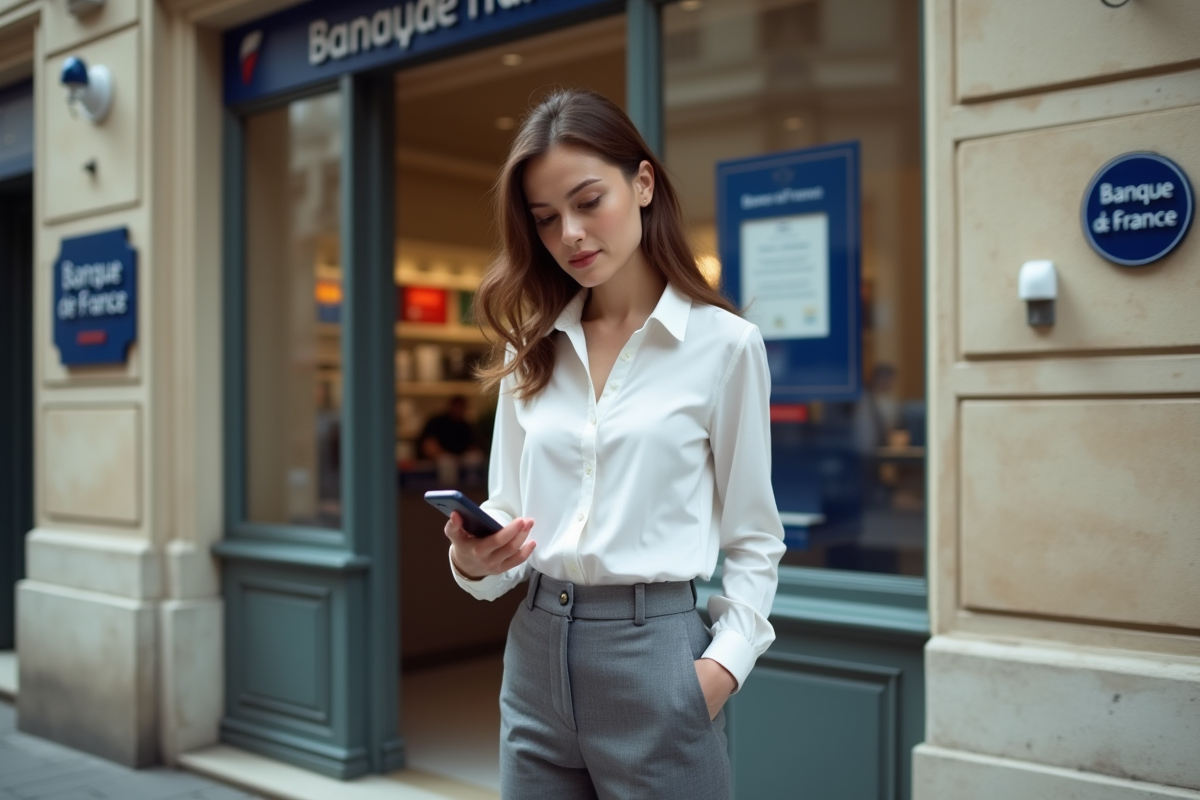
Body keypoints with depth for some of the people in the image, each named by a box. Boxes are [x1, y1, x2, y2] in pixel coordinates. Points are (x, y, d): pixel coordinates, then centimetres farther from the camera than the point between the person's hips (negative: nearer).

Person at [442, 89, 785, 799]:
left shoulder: (724, 343, -5)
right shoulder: (531, 348, 8)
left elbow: (755, 539, -2)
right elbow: (508, 512, 10)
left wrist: (724, 665, -14)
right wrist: (474, 561, -11)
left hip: (654, 652, -4)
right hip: (537, 650, 4)